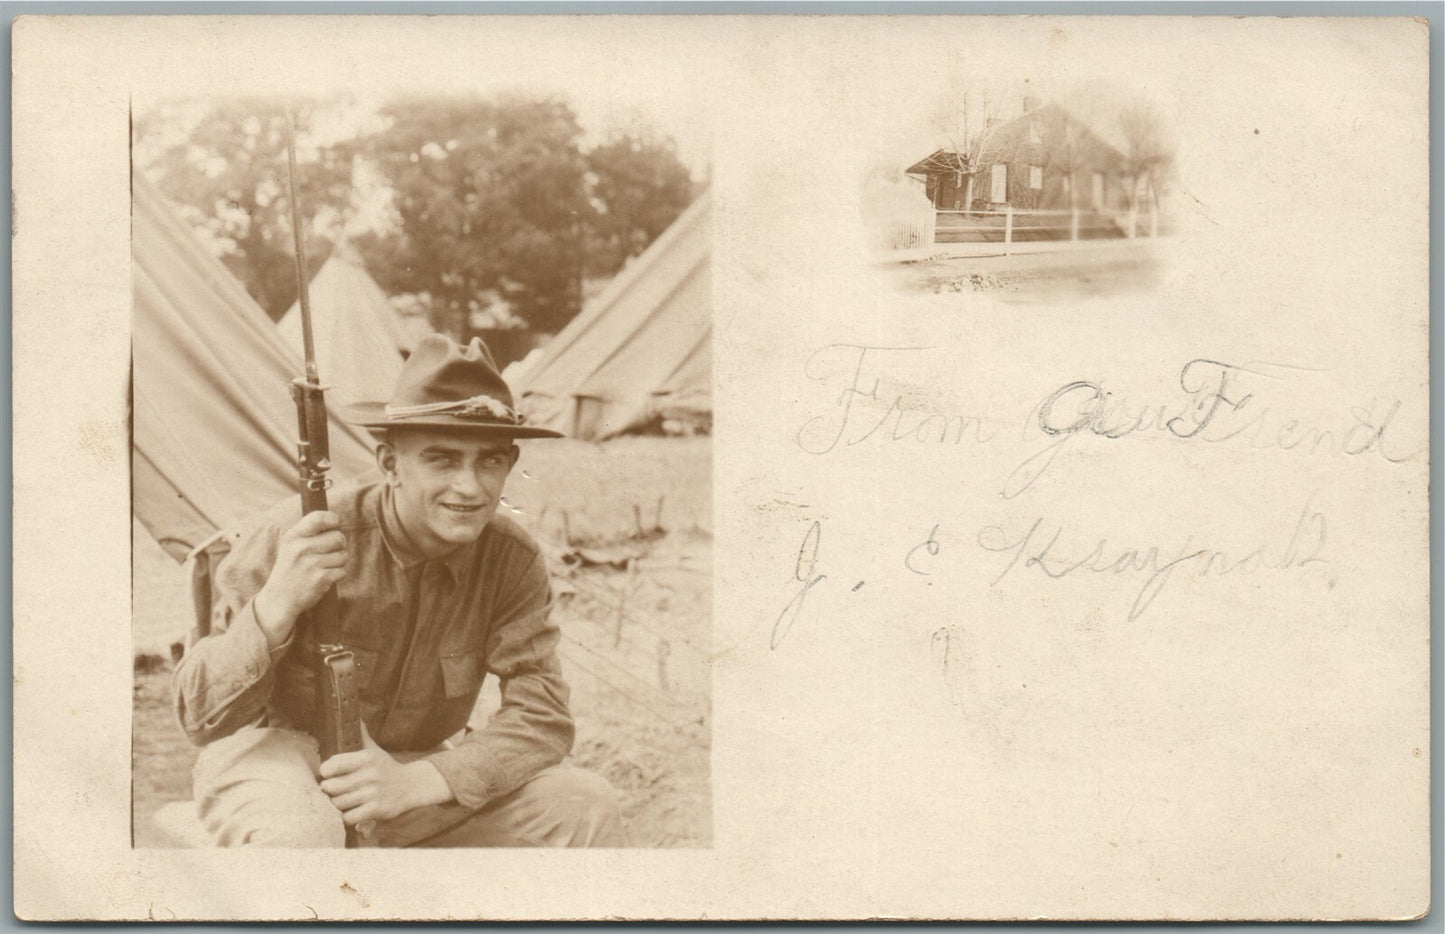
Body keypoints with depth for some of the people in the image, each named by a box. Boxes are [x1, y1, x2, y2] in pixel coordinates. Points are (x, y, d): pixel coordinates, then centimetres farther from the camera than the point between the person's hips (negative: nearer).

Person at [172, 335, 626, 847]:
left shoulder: (512, 560, -12)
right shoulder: (294, 538, -22)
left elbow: (544, 716, -13)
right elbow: (202, 718, -19)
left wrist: (415, 782, -29)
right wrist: (277, 605, -38)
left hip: (415, 762, 4)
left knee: (587, 807, -13)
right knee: (299, 835, -39)